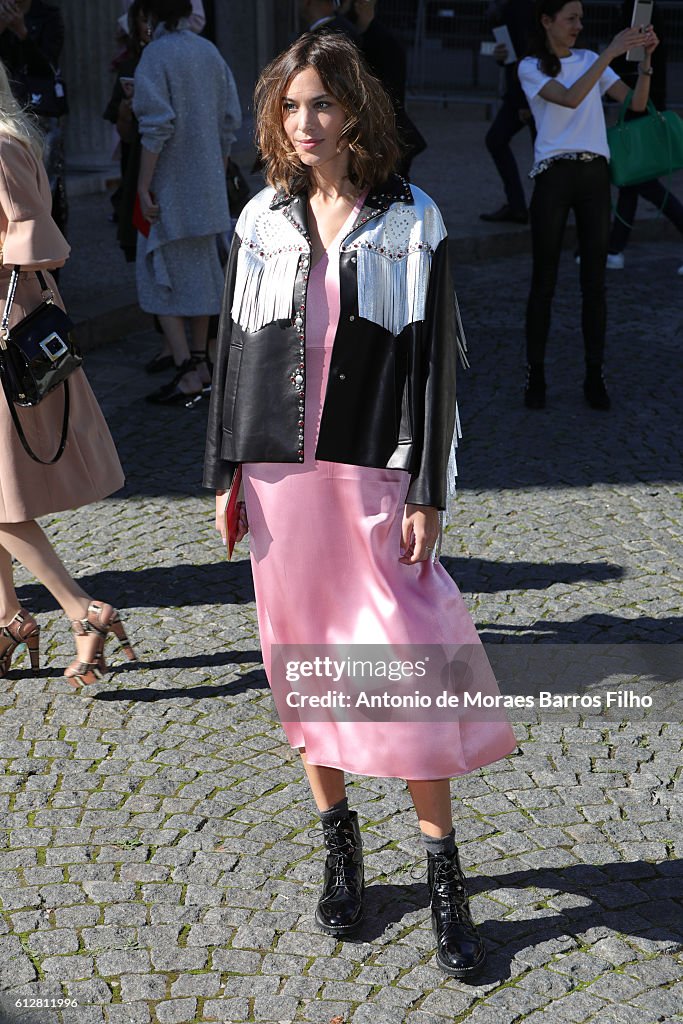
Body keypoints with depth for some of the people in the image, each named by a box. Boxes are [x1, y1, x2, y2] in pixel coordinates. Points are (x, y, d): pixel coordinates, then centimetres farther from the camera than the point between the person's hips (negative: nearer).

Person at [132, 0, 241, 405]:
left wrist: (143, 187, -17)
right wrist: (219, 175, 17)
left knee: (159, 275, -1)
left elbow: (157, 127, -20)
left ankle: (187, 376, -6)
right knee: (200, 269, 15)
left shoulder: (155, 56, -13)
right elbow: (230, 121, 9)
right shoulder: (209, 52, 7)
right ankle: (200, 362, 23)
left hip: (170, 185, -7)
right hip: (207, 183, 7)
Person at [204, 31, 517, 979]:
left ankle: (443, 872, 11)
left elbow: (433, 359, -4)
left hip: (374, 473, -3)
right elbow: (236, 347, 10)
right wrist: (226, 469, 7)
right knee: (303, 660, 10)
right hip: (282, 471, 3)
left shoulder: (410, 221, -2)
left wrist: (427, 494, -8)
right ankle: (339, 845, 28)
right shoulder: (264, 220, 7)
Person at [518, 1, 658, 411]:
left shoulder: (589, 59, 14)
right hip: (554, 174, -4)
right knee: (544, 281, 0)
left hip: (595, 174, 4)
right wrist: (611, 52, -21)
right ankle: (535, 374, 9)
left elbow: (636, 103, 6)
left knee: (595, 281, 3)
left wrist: (646, 57, -8)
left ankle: (595, 376, 8)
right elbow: (570, 98, -18)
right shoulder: (531, 68, 1)